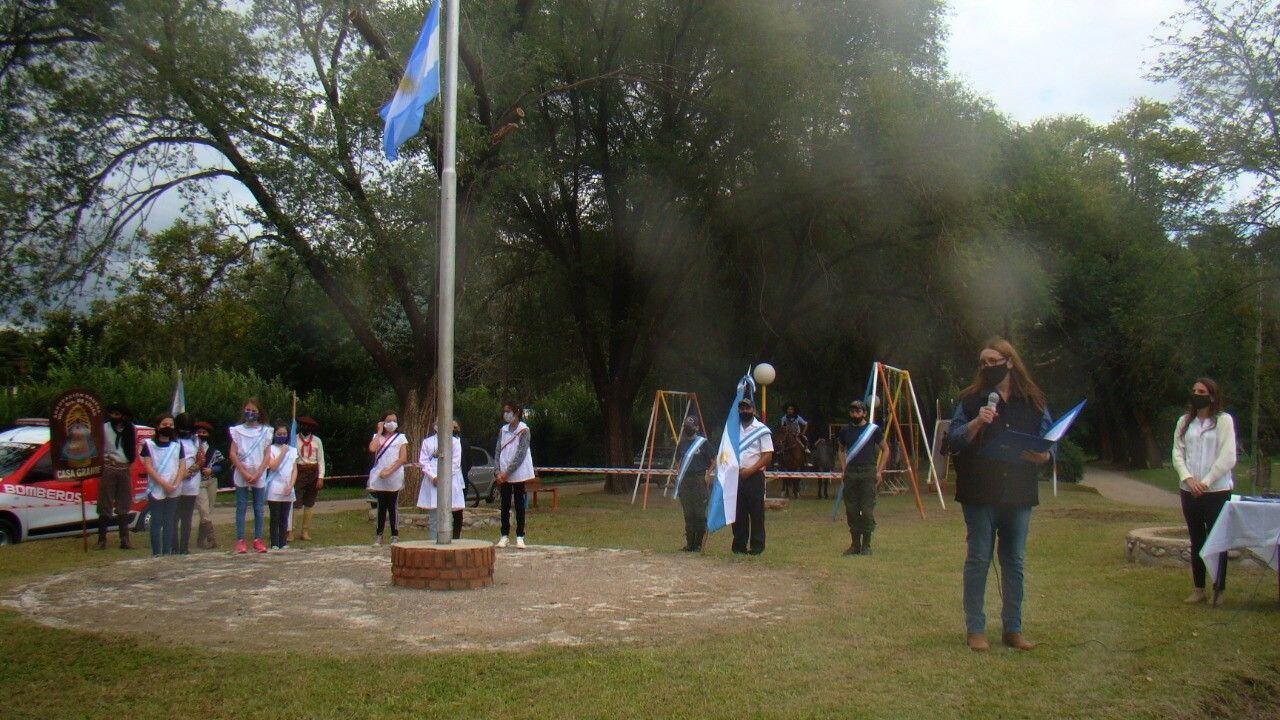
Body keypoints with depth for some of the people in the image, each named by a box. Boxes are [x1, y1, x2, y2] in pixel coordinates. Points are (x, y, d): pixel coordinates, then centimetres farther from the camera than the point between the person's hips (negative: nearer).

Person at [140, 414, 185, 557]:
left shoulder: (177, 445, 11)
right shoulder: (149, 445, 2)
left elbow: (182, 466, 5)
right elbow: (148, 467, -6)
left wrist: (175, 485, -10)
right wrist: (164, 484, -15)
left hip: (173, 491, 3)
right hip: (155, 490, -2)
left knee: (169, 522, 4)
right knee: (156, 522, -2)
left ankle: (168, 553, 6)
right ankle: (156, 554, 0)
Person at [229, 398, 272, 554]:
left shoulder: (265, 431, 4)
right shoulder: (237, 430, 3)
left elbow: (267, 456, 1)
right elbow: (233, 454, -1)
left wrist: (257, 474, -9)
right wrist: (245, 473, -10)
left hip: (259, 476, 1)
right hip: (241, 475, -1)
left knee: (258, 508, 3)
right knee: (241, 508, 1)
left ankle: (258, 540, 8)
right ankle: (240, 540, 2)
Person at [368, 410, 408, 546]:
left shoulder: (401, 437, 6)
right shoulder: (377, 437, 11)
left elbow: (403, 458, -3)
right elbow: (372, 449, -11)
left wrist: (389, 471, -12)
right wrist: (380, 432, -2)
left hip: (394, 477, -2)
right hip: (379, 478, 2)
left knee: (392, 507, -2)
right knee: (381, 507, 6)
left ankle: (395, 536, 2)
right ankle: (378, 536, 12)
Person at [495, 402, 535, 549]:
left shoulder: (523, 430, -7)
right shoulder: (503, 430, 9)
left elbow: (520, 454, -13)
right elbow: (498, 452, 7)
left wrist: (507, 473, -15)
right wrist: (498, 472, -5)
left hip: (518, 473, -4)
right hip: (503, 474, 4)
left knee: (519, 504, 0)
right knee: (505, 505, 5)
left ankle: (520, 537, 4)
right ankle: (504, 536, 10)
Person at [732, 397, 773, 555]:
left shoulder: (761, 430, -2)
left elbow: (768, 456, -7)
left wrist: (749, 470, -15)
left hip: (754, 476, -4)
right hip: (736, 476, 4)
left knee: (756, 513, -2)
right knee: (738, 512, 6)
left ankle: (756, 546, 4)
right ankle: (739, 545, 14)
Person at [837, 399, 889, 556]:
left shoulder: (874, 429, 1)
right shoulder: (845, 431, 9)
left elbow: (885, 450, 7)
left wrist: (879, 471, -1)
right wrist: (843, 468, 12)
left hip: (868, 474, -3)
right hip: (850, 474, 3)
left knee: (867, 510, -5)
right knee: (851, 510, 5)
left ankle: (866, 545, 4)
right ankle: (855, 544, 14)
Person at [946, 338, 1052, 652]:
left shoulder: (1033, 401, 7)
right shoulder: (971, 399, 2)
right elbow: (953, 441, -3)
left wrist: (1041, 454, -14)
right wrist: (976, 423, -19)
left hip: (1019, 494, 2)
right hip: (980, 493, -2)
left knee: (1015, 561, 9)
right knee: (978, 559, 2)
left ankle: (1013, 628, 19)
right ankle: (975, 629, 9)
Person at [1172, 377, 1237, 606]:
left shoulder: (1223, 420, -3)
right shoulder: (1184, 421, 10)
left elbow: (1228, 457, -9)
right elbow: (1177, 453, 6)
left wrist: (1206, 482, -13)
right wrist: (1187, 478, -10)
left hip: (1217, 491, -4)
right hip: (1189, 491, 4)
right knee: (1196, 541, 10)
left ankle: (1219, 589, 8)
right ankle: (1198, 589, 16)